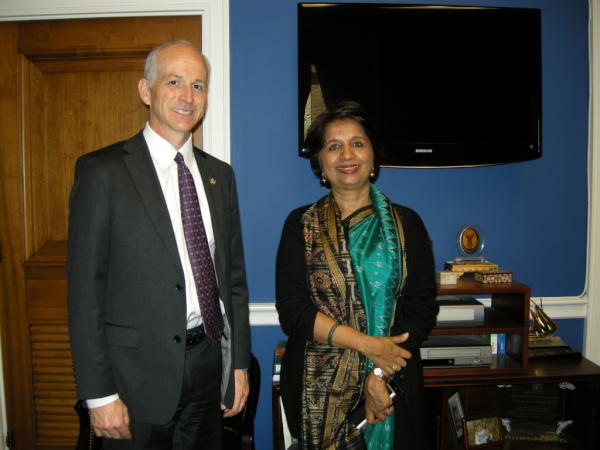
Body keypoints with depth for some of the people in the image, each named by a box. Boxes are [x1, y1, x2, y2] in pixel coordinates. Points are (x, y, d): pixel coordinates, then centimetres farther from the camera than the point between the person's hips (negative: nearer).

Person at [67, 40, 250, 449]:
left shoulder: (219, 174, 6)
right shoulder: (102, 170, -9)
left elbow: (234, 275, 9)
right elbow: (85, 289, -10)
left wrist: (240, 363, 8)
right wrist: (99, 395, -11)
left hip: (210, 363, 5)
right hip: (139, 374, -4)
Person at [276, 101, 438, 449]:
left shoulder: (406, 223, 2)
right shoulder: (301, 224, 0)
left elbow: (423, 307, -4)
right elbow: (291, 309, -9)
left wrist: (380, 375, -13)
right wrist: (368, 344, -16)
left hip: (393, 384, 1)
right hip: (316, 387, 0)